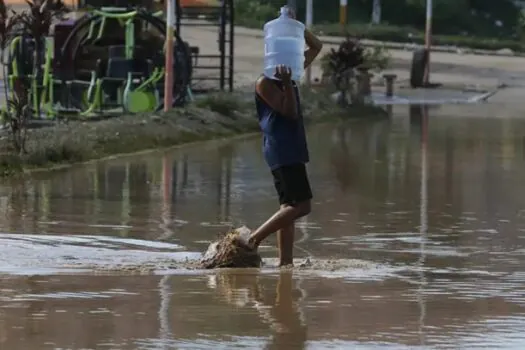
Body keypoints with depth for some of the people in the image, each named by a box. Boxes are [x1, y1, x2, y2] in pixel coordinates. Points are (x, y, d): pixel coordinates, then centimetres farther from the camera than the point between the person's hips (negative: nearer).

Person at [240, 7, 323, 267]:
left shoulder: (289, 74, 15)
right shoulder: (265, 83, -9)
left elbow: (316, 47, 20)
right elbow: (289, 111, -16)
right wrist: (287, 84, -24)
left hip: (292, 149, 10)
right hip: (281, 150, -10)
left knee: (290, 206, 8)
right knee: (300, 205, -15)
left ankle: (285, 261, 8)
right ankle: (253, 240, -13)